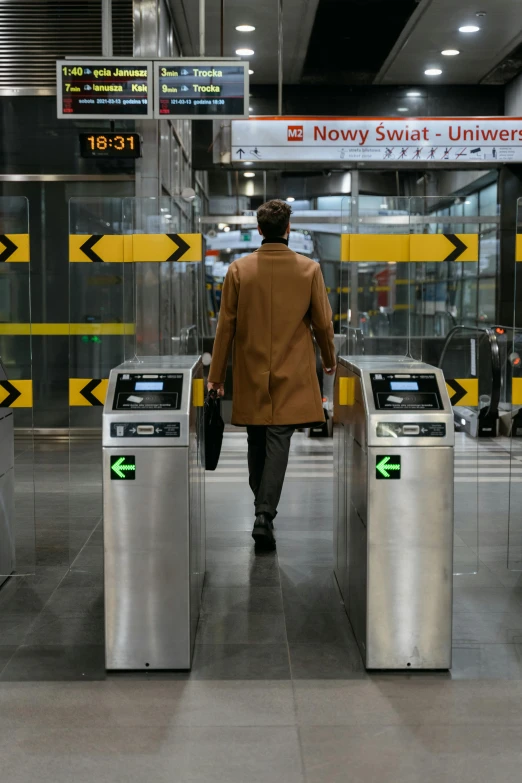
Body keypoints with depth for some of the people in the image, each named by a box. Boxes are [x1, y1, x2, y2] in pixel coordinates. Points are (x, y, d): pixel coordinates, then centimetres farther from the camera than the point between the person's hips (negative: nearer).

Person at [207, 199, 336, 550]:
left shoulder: (239, 270, -4)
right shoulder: (309, 269, -5)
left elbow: (226, 326, -1)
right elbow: (323, 322, 1)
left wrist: (216, 374, 6)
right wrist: (330, 358, 19)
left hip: (250, 375, 2)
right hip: (291, 375, -1)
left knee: (257, 444, 15)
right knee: (278, 442, -1)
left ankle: (262, 506, 30)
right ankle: (266, 515, -11)